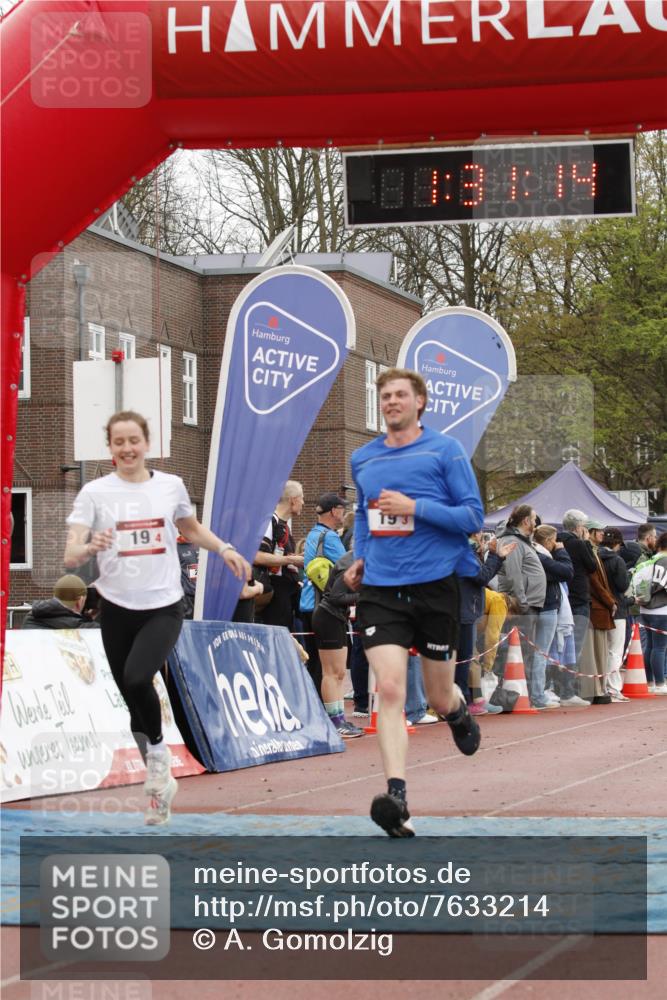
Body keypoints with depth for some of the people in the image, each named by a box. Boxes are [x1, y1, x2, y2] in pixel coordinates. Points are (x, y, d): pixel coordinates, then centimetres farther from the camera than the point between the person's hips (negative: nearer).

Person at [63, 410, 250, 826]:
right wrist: (91, 547, -31)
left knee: (138, 679, -25)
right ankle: (159, 779, 24)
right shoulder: (95, 492, -3)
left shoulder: (171, 485, 3)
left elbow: (192, 528, 23)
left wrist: (224, 548, 9)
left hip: (163, 607, -1)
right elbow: (70, 556, -11)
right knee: (133, 698, 5)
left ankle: (159, 751, 0)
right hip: (117, 608, 1)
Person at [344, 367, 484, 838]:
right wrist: (360, 556, 14)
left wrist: (414, 508, -16)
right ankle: (397, 797, -23)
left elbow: (473, 516, -6)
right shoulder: (362, 459, 12)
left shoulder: (445, 450, -2)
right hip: (380, 589, 2)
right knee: (389, 689, -16)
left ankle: (460, 711, 48)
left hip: (435, 585, -2)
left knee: (439, 697, 9)